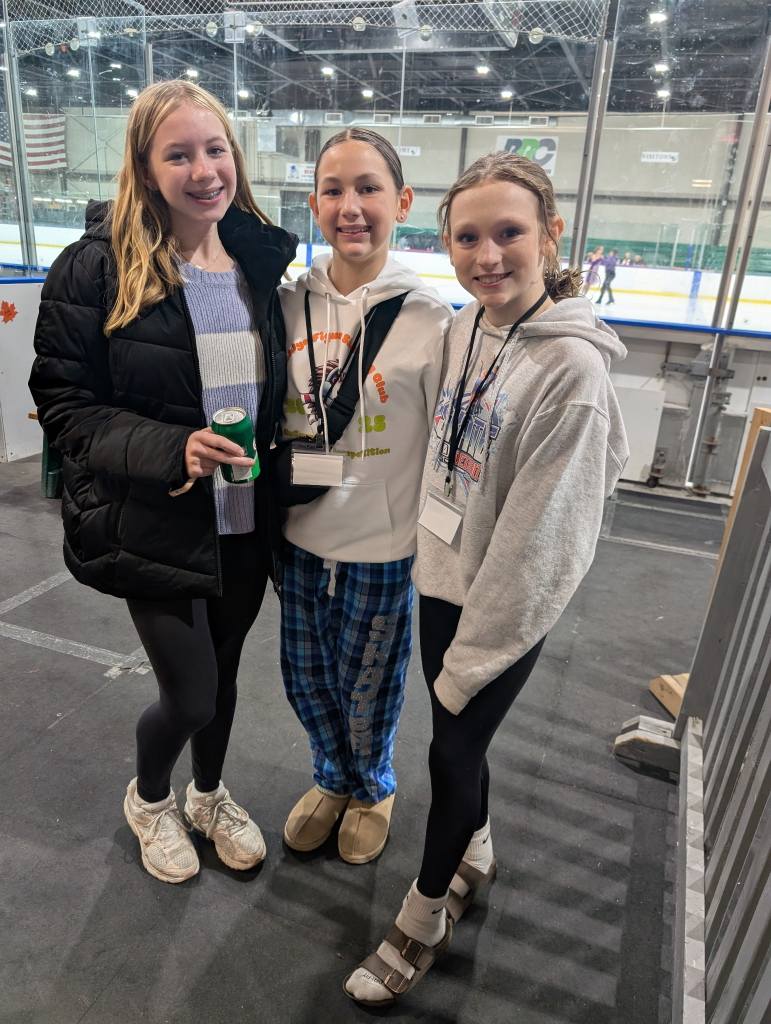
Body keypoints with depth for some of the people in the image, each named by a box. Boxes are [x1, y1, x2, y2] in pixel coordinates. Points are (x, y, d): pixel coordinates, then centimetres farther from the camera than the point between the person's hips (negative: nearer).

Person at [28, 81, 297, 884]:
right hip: (157, 526, -4)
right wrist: (170, 450, -25)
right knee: (190, 694, 5)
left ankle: (209, 795, 50)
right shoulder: (97, 265, -11)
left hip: (245, 522, 5)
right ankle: (147, 798, 43)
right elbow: (62, 403, -10)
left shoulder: (261, 262, 3)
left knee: (221, 674, 20)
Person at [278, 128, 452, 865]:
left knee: (367, 688, 16)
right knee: (305, 678, 20)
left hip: (383, 548, -4)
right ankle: (333, 778, 51)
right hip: (301, 536, 4)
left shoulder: (429, 319, -14)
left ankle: (373, 789, 49)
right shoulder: (289, 302, -2)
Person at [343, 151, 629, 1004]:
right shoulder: (463, 328, 0)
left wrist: (474, 655, -13)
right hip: (442, 578, 6)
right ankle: (475, 857, 51)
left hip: (507, 606, -6)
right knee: (456, 739, 22)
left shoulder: (571, 366, -22)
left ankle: (426, 916, 39)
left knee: (453, 752, 11)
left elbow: (541, 540, -21)